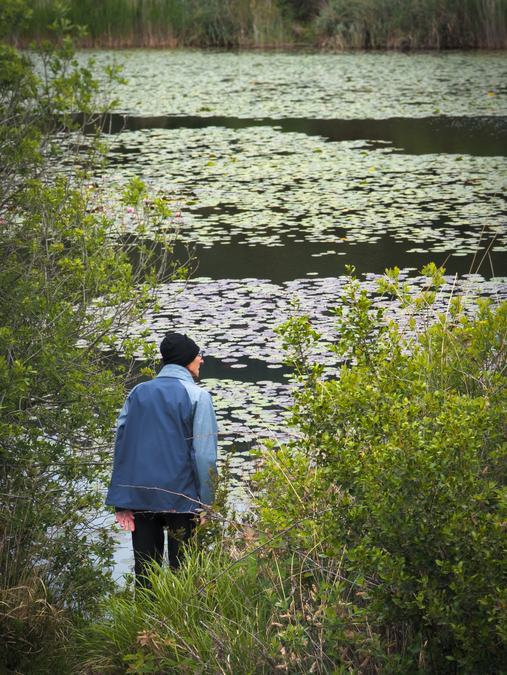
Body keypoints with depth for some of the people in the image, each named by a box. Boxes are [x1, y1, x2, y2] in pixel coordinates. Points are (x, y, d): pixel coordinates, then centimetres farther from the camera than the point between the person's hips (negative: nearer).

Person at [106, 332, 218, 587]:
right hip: (182, 498, -4)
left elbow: (120, 444, 7)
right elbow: (204, 453, -11)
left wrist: (122, 502, 8)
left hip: (139, 497, 4)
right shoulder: (197, 396, -5)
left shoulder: (138, 393, 9)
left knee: (145, 571, 9)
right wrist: (205, 503, -6)